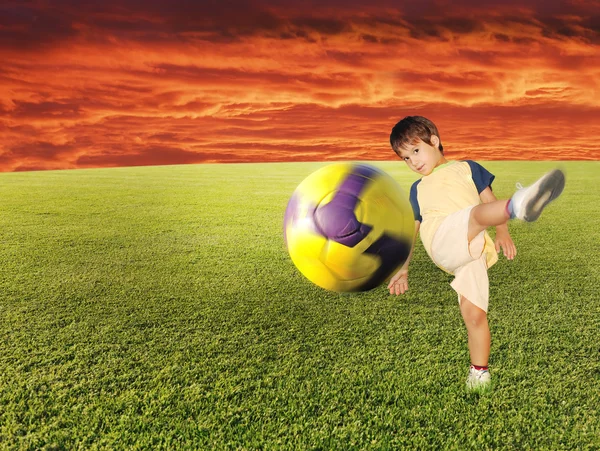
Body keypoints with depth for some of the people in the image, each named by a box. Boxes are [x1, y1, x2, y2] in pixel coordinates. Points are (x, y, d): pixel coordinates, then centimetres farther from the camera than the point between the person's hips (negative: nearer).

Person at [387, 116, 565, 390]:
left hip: (474, 250, 0)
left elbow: (490, 200, 19)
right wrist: (402, 267, 29)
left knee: (474, 314, -10)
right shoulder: (418, 190, 32)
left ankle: (479, 372, 7)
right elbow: (411, 229, 33)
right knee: (478, 213, -33)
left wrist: (502, 233, 5)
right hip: (443, 243, 0)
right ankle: (516, 206, -64)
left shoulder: (465, 168, 25)